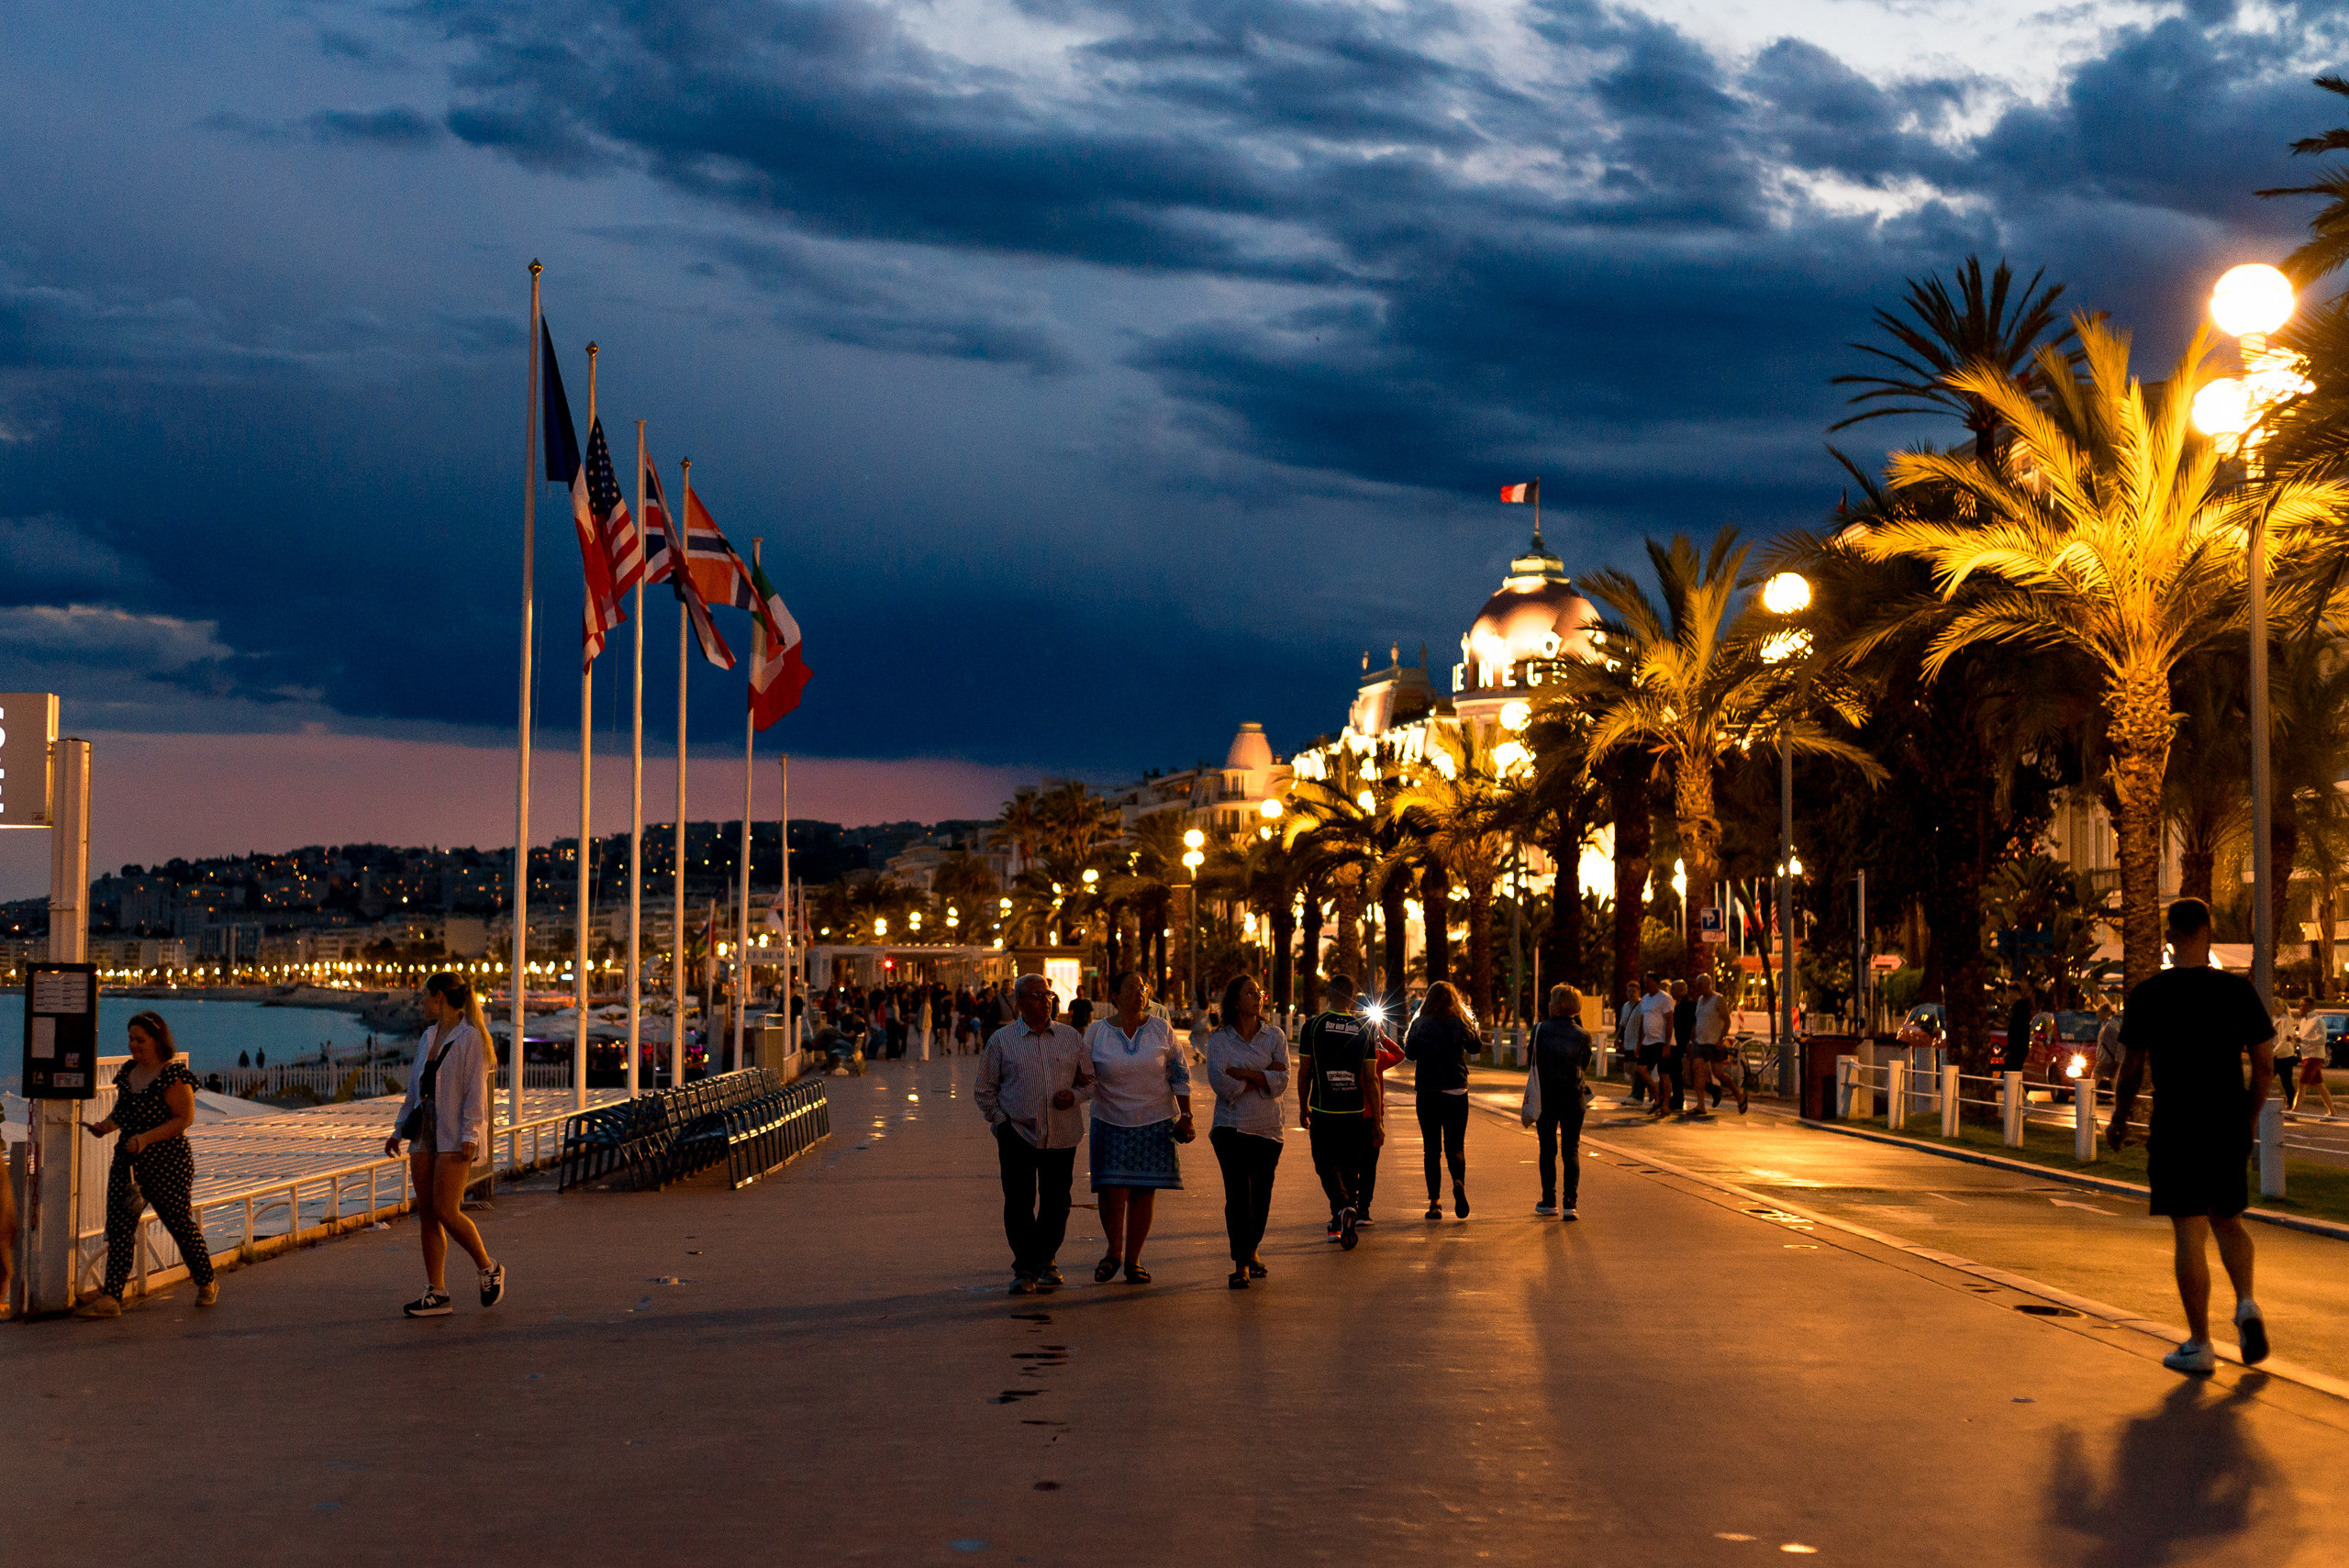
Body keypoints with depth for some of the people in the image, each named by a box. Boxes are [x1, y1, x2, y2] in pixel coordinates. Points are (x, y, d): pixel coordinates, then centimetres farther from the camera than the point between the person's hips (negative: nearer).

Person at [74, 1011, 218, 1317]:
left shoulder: (174, 1075, -13)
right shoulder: (129, 1071, 11)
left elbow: (184, 1119, -16)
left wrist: (146, 1138, -25)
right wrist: (105, 1126, 1)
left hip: (167, 1165, -7)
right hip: (128, 1161, 7)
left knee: (180, 1223, 6)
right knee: (118, 1227, -3)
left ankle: (207, 1283, 25)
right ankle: (111, 1297, -5)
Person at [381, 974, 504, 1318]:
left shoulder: (470, 1037, -8)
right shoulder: (428, 1037, 16)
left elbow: (476, 1090, -14)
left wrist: (470, 1136, -20)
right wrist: (399, 1131, 20)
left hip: (455, 1136, -8)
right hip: (425, 1132, 8)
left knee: (445, 1212, -14)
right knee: (426, 1213, 3)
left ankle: (489, 1268, 8)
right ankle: (437, 1294, 6)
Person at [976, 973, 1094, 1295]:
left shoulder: (1072, 1038, 10)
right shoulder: (1001, 1040, 4)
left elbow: (1090, 1081, 15)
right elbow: (985, 1090, 10)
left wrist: (1074, 1095, -5)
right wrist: (1000, 1120, -1)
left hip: (1062, 1135, 2)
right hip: (1017, 1133, -2)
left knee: (1056, 1202, 5)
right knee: (1019, 1202, -7)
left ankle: (1045, 1261, 24)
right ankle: (1024, 1269, 0)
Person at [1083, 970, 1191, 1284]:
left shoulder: (1161, 1031, 3)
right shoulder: (1097, 1033, 1)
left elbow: (1179, 1076, 8)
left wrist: (1185, 1116, 3)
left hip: (1156, 1122, 1)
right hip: (1111, 1122, -1)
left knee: (1144, 1191, 1)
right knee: (1112, 1189, -7)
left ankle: (1133, 1259, 14)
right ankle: (1113, 1250, 19)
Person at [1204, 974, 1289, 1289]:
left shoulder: (1275, 1037, 6)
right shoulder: (1219, 1039, 1)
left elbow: (1281, 1082, -5)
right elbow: (1220, 1082, -12)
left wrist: (1244, 1073, -13)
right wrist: (1263, 1076, -9)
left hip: (1267, 1127, 2)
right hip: (1231, 1127, -2)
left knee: (1261, 1195, 6)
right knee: (1238, 1195, -9)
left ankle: (1251, 1251, 29)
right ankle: (1241, 1265, -6)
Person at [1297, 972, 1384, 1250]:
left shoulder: (1312, 1026, -5)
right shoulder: (1365, 1029, -2)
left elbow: (1304, 1073, -1)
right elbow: (1371, 1079, -2)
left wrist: (1303, 1108, 14)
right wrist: (1378, 1122, 3)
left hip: (1322, 1111, -2)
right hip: (1355, 1112, 2)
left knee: (1327, 1165, 6)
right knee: (1350, 1167, 15)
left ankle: (1343, 1208, -20)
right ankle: (1340, 1223, 16)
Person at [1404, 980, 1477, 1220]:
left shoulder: (1420, 1025, -6)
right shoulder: (1460, 1024, -5)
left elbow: (1410, 1053, 5)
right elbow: (1474, 1047, 11)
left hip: (1427, 1093, -1)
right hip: (1457, 1092, 1)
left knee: (1432, 1148, 8)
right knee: (1455, 1146, 9)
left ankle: (1434, 1202, 3)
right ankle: (1459, 1182, -21)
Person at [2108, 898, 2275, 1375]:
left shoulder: (2145, 996, -7)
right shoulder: (2239, 991, -1)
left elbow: (2132, 1070, -3)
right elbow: (2265, 1064, 3)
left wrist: (2119, 1120, 12)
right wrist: (2251, 1117, 18)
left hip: (2175, 1133, -2)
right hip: (2229, 1129, 3)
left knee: (2189, 1236, 1)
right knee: (2228, 1221, 22)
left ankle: (2199, 1345, 4)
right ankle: (2246, 1304, 1)